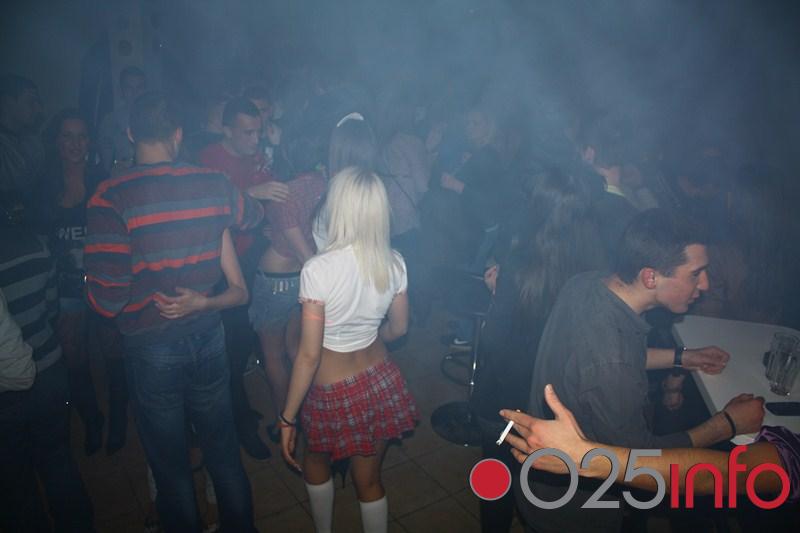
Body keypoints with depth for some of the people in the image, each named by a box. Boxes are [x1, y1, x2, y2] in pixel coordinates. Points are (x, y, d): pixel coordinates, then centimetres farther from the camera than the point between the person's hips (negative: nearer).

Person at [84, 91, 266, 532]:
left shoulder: (110, 197, -17)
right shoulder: (214, 186, -7)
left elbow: (107, 298, -21)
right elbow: (254, 215, 16)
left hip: (151, 346, -3)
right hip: (207, 334, 3)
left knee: (170, 464, 17)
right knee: (223, 451, 21)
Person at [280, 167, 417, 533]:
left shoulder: (318, 270, -25)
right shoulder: (394, 263, -9)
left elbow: (309, 355, -21)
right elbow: (398, 329, 5)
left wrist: (287, 418, -10)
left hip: (334, 393, -3)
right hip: (381, 382, 4)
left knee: (316, 463, 29)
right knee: (369, 481, 22)